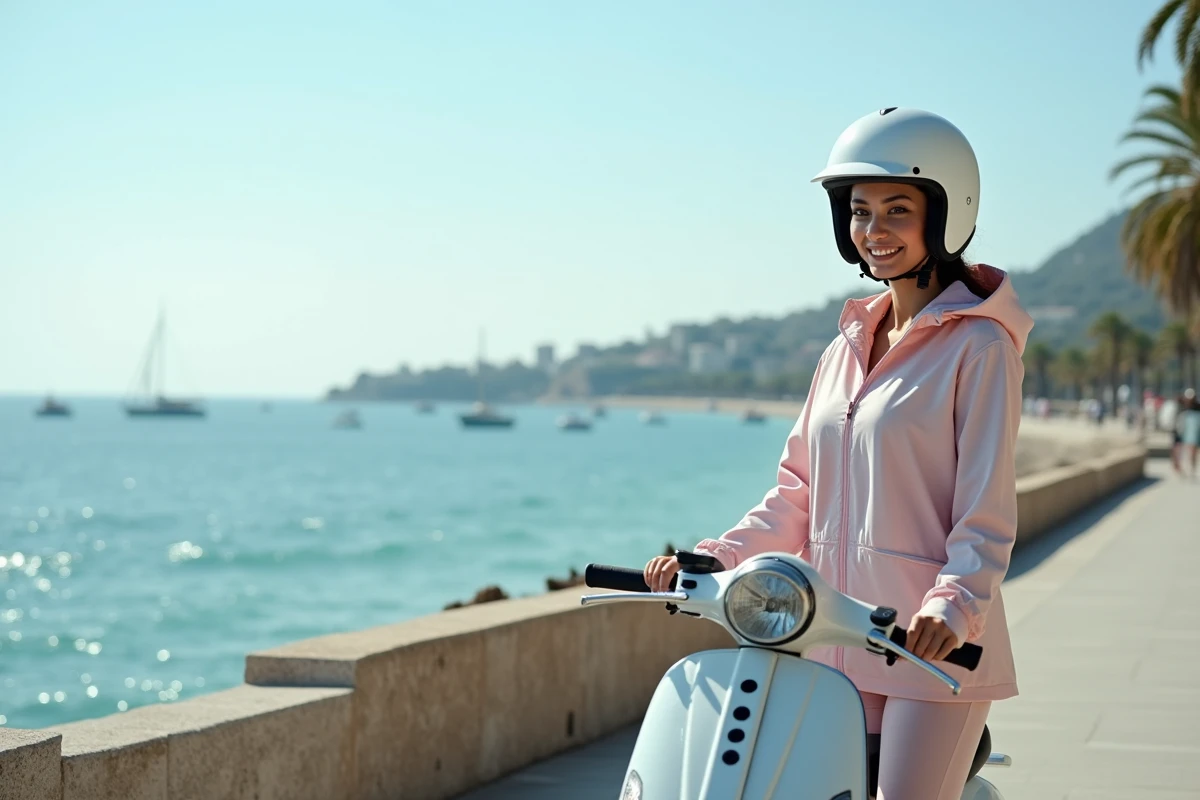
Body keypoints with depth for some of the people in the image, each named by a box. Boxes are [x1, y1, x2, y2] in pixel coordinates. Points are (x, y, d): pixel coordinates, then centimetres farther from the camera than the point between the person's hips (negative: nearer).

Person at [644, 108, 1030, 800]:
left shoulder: (978, 347, -6)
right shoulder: (849, 347, 16)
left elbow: (987, 513, -12)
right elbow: (799, 493, 17)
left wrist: (953, 606, -29)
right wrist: (710, 560, 5)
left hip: (932, 646, -6)